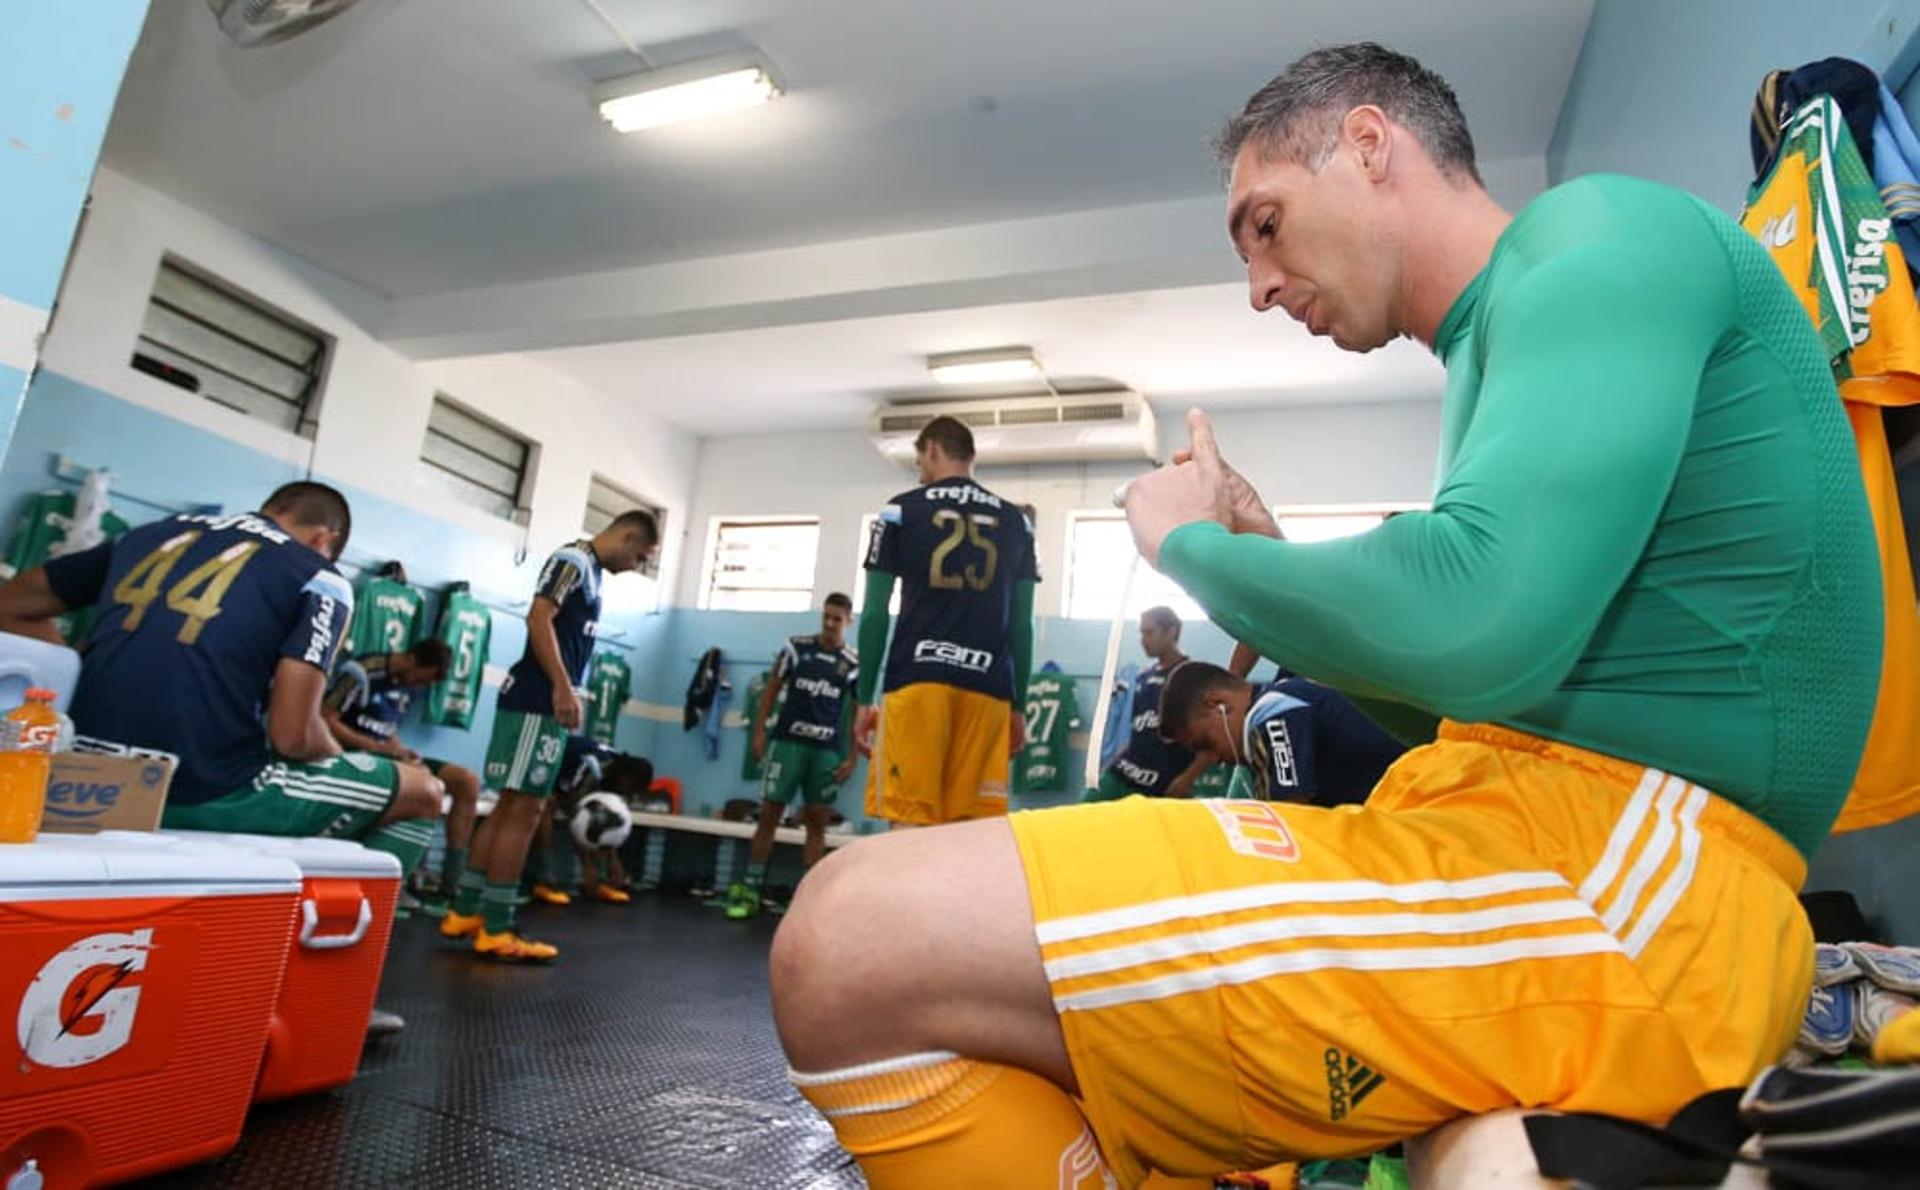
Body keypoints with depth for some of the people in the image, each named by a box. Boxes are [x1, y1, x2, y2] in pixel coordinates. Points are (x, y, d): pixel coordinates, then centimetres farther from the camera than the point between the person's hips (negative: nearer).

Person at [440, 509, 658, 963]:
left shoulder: (590, 571, 20)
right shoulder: (574, 560, -8)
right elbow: (538, 619, -20)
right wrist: (562, 688, -24)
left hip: (544, 703, 10)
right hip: (537, 701, -10)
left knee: (511, 807, 13)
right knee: (522, 810, -7)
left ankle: (465, 912, 21)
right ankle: (496, 930, -1)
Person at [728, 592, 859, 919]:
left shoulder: (854, 664, 4)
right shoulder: (797, 647, 3)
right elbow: (772, 689, 7)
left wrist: (852, 758, 0)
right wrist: (759, 731, -1)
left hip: (828, 750, 1)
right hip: (788, 741, -1)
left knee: (817, 822, 5)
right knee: (769, 814, 1)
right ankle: (749, 889, 8)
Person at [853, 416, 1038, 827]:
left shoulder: (901, 510, 7)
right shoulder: (1016, 522, 14)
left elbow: (876, 613, 3)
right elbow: (1022, 623, 10)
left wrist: (864, 699, 7)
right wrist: (1018, 706, 15)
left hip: (916, 679, -2)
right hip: (988, 686, 3)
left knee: (909, 820, -3)